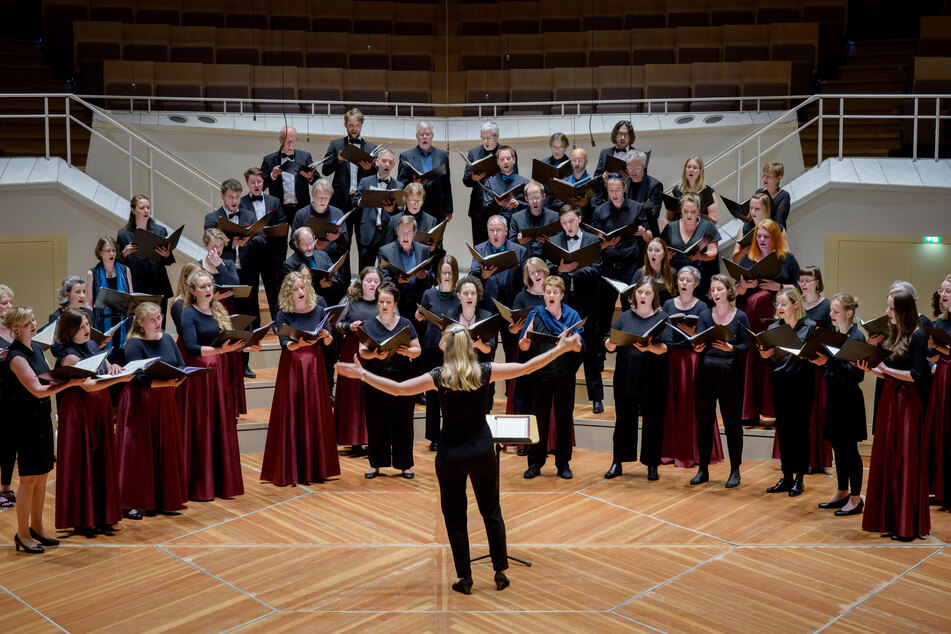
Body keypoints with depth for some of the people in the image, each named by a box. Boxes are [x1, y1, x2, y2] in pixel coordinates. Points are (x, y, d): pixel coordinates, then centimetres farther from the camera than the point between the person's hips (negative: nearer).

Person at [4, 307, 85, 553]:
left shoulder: (36, 348, 9)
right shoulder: (16, 356, -17)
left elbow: (51, 377, 13)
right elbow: (38, 390, -23)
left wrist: (69, 377, -5)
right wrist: (69, 383, -29)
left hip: (43, 417, 8)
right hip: (26, 420, -8)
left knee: (42, 475, 13)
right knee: (29, 478, -1)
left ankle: (37, 527, 25)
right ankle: (22, 534, 10)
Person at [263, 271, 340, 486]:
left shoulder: (318, 311, 6)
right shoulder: (283, 315, -3)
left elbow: (329, 342, 4)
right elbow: (285, 344, -13)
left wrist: (325, 335, -17)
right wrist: (300, 343, -31)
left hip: (315, 366, 3)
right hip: (292, 368, -3)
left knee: (316, 415, 3)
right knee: (291, 417, -4)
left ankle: (315, 468, 11)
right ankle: (289, 471, 1)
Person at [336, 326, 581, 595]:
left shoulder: (439, 377, -11)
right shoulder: (483, 372, -6)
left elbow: (397, 389, -14)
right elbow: (526, 367, -3)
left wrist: (361, 374, -7)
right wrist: (561, 349, 6)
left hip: (451, 454, -2)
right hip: (482, 451, 2)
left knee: (455, 516, 12)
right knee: (491, 511, 16)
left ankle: (465, 578, 15)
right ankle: (500, 572, 21)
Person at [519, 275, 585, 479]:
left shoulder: (572, 315, 2)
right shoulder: (535, 315, 3)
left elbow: (579, 348, -7)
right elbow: (523, 347, -2)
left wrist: (570, 341, -29)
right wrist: (525, 339, -25)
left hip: (564, 375, 0)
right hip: (541, 374, 0)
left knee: (564, 419, 6)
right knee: (539, 418, 4)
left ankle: (563, 464, 16)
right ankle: (535, 464, 13)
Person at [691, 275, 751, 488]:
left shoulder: (740, 317, 1)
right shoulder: (705, 316, 8)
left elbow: (746, 346, -5)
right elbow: (698, 343, -2)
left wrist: (730, 347, -23)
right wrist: (698, 347, -24)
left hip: (730, 374, -3)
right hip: (705, 373, 3)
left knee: (732, 422, 3)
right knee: (704, 421, 7)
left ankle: (735, 471, 13)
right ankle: (703, 470, 16)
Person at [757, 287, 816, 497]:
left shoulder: (809, 326, -2)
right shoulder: (774, 327, 10)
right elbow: (771, 359, 12)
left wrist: (805, 355, -23)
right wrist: (765, 355, -9)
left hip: (801, 383, -4)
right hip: (779, 383, 4)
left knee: (800, 429, 1)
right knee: (783, 429, 8)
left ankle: (799, 479, 10)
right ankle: (786, 476, 17)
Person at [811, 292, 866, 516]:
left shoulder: (857, 337, -13)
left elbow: (855, 373, -21)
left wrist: (829, 362, -29)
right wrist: (818, 360, -5)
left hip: (849, 397, -8)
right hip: (833, 395, 8)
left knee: (849, 448, -1)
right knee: (838, 447, 14)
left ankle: (856, 498, 9)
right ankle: (842, 493, 25)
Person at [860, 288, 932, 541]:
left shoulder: (918, 336, -11)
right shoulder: (893, 335, 12)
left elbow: (917, 375, -16)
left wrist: (886, 369, -17)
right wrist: (871, 370, 0)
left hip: (907, 403, -8)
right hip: (888, 399, 8)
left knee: (906, 461, -2)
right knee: (886, 458, 8)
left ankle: (908, 525, 5)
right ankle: (889, 518, 16)